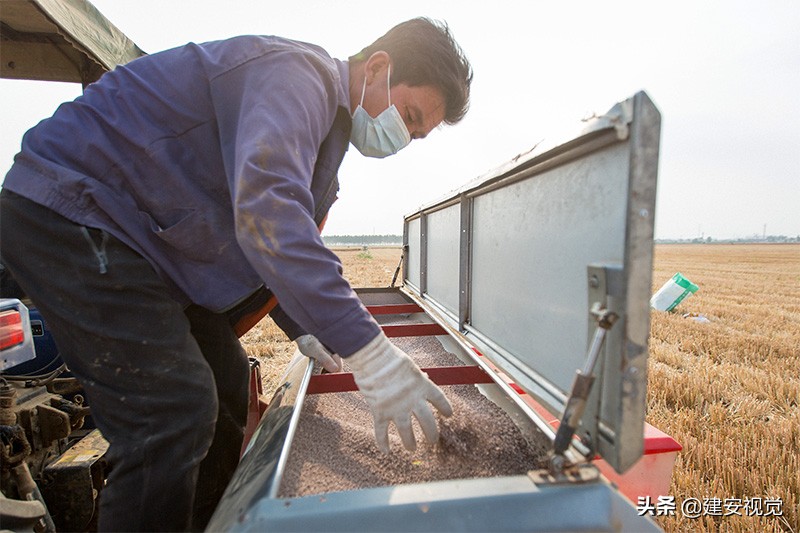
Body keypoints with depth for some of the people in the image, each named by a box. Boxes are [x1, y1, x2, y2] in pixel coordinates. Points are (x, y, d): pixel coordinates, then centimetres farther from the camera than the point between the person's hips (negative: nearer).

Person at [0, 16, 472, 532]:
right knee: (175, 409, -17)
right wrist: (366, 348, -41)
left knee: (225, 379, 10)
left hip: (140, 238, 9)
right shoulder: (297, 72, -19)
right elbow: (266, 212, -39)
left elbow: (267, 239, 17)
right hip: (68, 212, -9)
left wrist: (301, 328, 9)